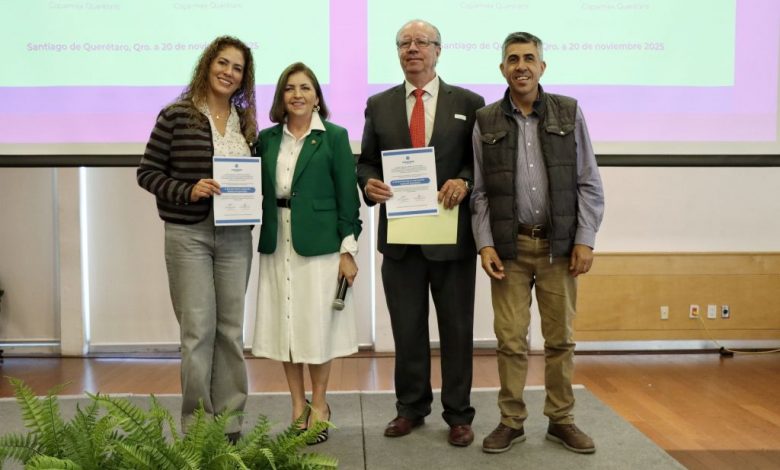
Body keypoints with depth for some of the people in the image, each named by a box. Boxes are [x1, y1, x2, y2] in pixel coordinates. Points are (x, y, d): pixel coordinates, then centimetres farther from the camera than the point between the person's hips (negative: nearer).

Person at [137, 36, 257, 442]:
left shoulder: (246, 122, 11)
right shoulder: (176, 116, -3)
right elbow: (147, 172, -3)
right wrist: (188, 191, -17)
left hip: (235, 236, 5)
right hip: (188, 236, -4)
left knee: (231, 328, 9)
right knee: (198, 329, -2)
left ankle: (229, 421, 20)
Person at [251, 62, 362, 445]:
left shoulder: (334, 137, -1)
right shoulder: (267, 139, 9)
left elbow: (347, 196, -4)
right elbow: (261, 192, 10)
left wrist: (348, 249, -8)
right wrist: (263, 239, 1)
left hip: (319, 244, -3)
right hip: (277, 245, 4)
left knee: (317, 325, 3)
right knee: (284, 325, 7)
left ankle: (319, 407, 20)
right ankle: (298, 407, 22)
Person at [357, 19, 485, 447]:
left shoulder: (469, 103, 4)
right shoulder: (379, 105, 10)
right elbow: (366, 161, 11)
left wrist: (464, 182, -16)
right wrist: (368, 182, -10)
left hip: (452, 233, -1)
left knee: (456, 328, 7)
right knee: (407, 328, 11)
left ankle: (458, 415, 21)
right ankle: (411, 407, 27)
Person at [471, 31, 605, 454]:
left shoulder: (569, 113, 3)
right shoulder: (486, 121, 4)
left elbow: (589, 183, 3)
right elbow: (479, 191, 3)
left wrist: (585, 240, -4)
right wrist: (485, 244, -5)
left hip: (559, 244, 1)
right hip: (509, 245, 0)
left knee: (561, 338, 8)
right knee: (510, 339, 3)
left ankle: (560, 420, 23)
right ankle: (511, 421, 18)